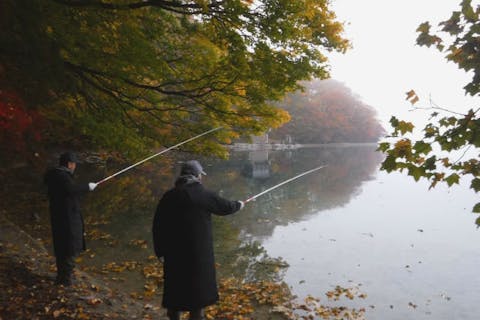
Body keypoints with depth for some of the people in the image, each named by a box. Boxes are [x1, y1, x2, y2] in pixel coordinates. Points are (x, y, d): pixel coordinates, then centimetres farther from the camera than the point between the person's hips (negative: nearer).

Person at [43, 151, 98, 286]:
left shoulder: (52, 175, 7)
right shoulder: (63, 176, -21)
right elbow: (71, 189, -38)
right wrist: (87, 186, -26)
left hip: (57, 215, 10)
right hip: (68, 217, -9)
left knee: (60, 246, 19)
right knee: (71, 247, 2)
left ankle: (61, 275, 32)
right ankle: (66, 278, 10)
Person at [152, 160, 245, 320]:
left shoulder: (169, 196, 0)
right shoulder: (205, 195, -9)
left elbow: (157, 226, 2)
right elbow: (226, 207, 5)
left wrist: (161, 250, 11)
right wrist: (239, 205, 27)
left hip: (173, 253, 4)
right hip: (199, 253, -3)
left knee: (175, 288, 17)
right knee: (198, 289, 11)